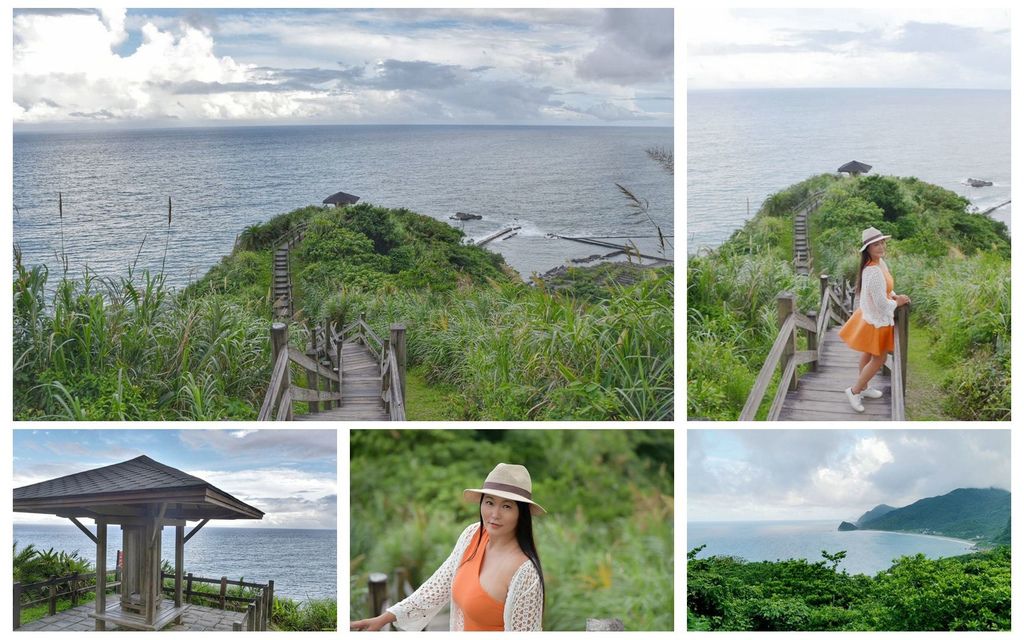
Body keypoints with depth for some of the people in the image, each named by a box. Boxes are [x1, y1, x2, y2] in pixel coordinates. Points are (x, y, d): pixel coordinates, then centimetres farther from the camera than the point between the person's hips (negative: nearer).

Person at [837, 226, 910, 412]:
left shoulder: (879, 263, -3)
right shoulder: (874, 272, -34)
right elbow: (882, 305, -29)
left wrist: (893, 295, 0)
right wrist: (897, 302, -12)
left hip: (870, 316, 9)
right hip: (877, 320, -9)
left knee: (868, 354, 24)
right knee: (878, 359, 5)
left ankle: (863, 387, 40)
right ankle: (854, 391, 16)